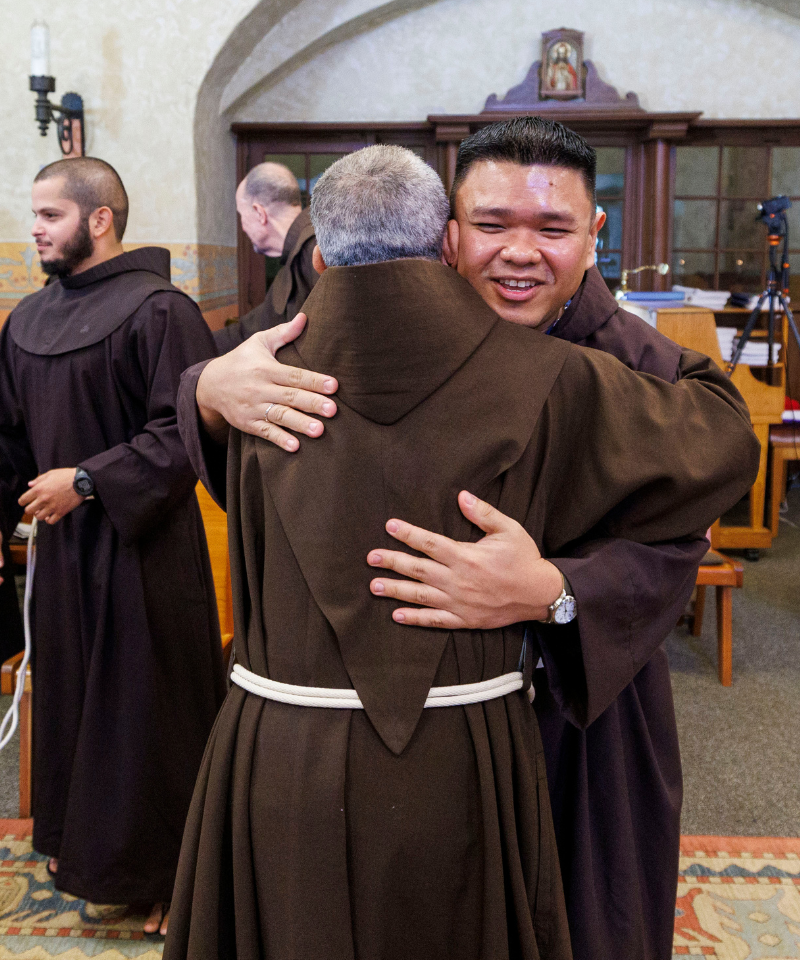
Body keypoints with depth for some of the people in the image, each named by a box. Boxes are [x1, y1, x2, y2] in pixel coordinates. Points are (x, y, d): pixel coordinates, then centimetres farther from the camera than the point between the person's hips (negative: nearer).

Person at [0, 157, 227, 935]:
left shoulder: (158, 310, -12)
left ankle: (166, 871, 24)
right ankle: (82, 843, 38)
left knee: (147, 709, 4)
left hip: (143, 545, -6)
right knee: (69, 696, 17)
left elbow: (187, 432, -18)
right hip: (63, 542, 7)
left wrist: (87, 480, -20)